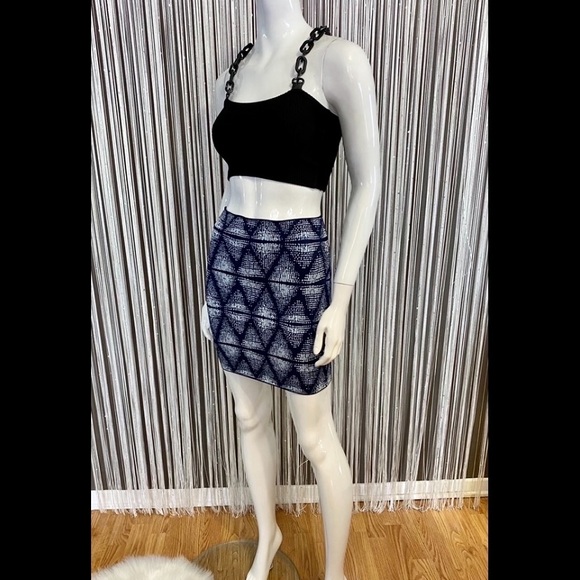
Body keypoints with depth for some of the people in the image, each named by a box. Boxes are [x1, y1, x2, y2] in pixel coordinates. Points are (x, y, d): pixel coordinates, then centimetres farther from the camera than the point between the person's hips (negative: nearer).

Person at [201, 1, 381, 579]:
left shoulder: (338, 59, -6)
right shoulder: (230, 76, 12)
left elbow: (367, 184, -7)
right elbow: (234, 186, 15)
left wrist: (340, 298, -12)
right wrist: (211, 288, 15)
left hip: (295, 263, -6)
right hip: (231, 258, 7)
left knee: (316, 439, 9)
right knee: (250, 418, 19)